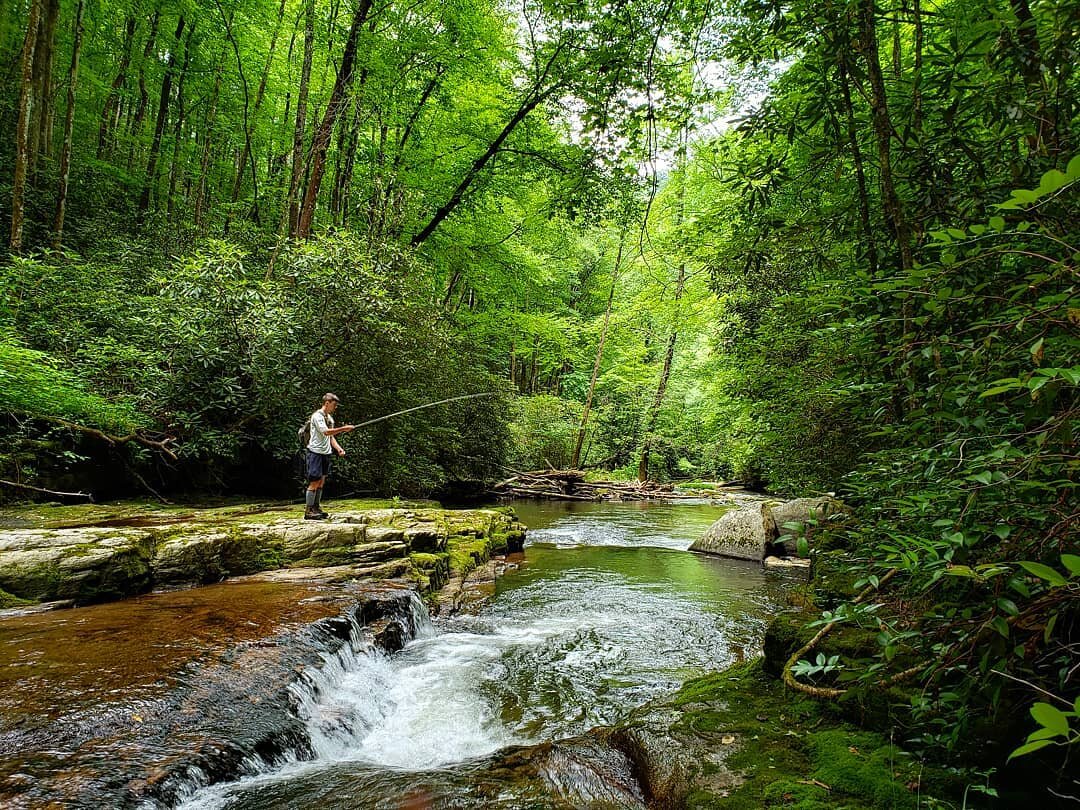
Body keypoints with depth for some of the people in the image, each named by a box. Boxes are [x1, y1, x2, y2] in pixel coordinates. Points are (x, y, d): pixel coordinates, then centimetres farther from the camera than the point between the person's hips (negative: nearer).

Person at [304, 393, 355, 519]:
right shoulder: (317, 416, -12)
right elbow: (326, 432, -25)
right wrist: (344, 428, -26)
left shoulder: (329, 417, 16)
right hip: (316, 452, -9)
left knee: (321, 482, 11)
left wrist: (338, 448, 5)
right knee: (314, 482, -8)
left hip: (326, 453, 9)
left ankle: (316, 508, 18)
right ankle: (308, 512, -4)